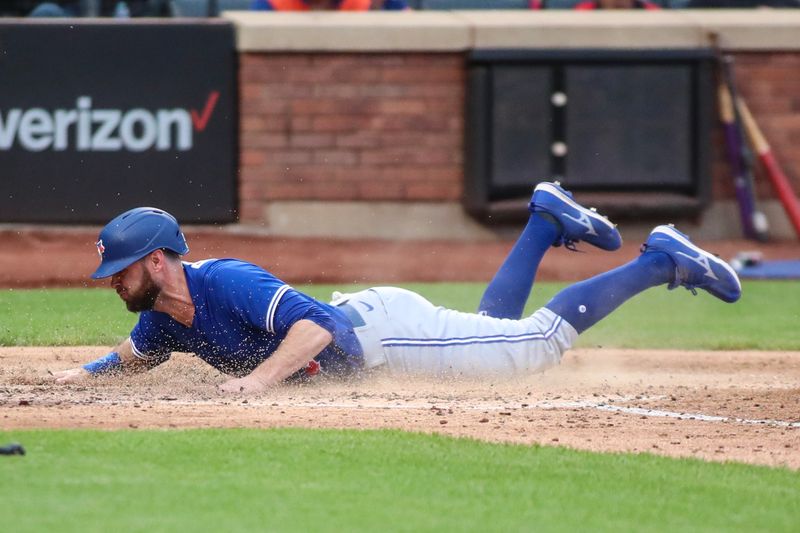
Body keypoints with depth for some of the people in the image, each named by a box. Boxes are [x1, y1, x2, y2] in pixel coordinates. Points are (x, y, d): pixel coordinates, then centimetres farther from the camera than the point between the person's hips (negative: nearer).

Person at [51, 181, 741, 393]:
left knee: (539, 340, -3)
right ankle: (543, 221, 41)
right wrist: (88, 371, 3)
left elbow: (315, 326, -39)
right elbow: (136, 355, 20)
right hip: (359, 328, 8)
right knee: (494, 326, 28)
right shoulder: (164, 314, -3)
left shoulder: (225, 283, -30)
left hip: (385, 331, -8)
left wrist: (257, 379, -50)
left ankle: (663, 262, 7)